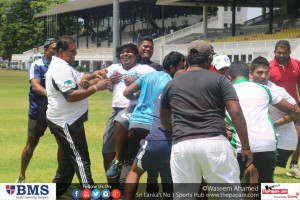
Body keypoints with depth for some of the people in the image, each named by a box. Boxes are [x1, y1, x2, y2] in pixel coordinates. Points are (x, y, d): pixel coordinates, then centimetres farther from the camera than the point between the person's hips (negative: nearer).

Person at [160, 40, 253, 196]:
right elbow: (236, 113, -1)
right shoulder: (219, 80, 8)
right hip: (214, 141, -2)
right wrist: (246, 147, 2)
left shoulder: (172, 85, 18)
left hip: (181, 144, 3)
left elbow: (163, 117, 33)